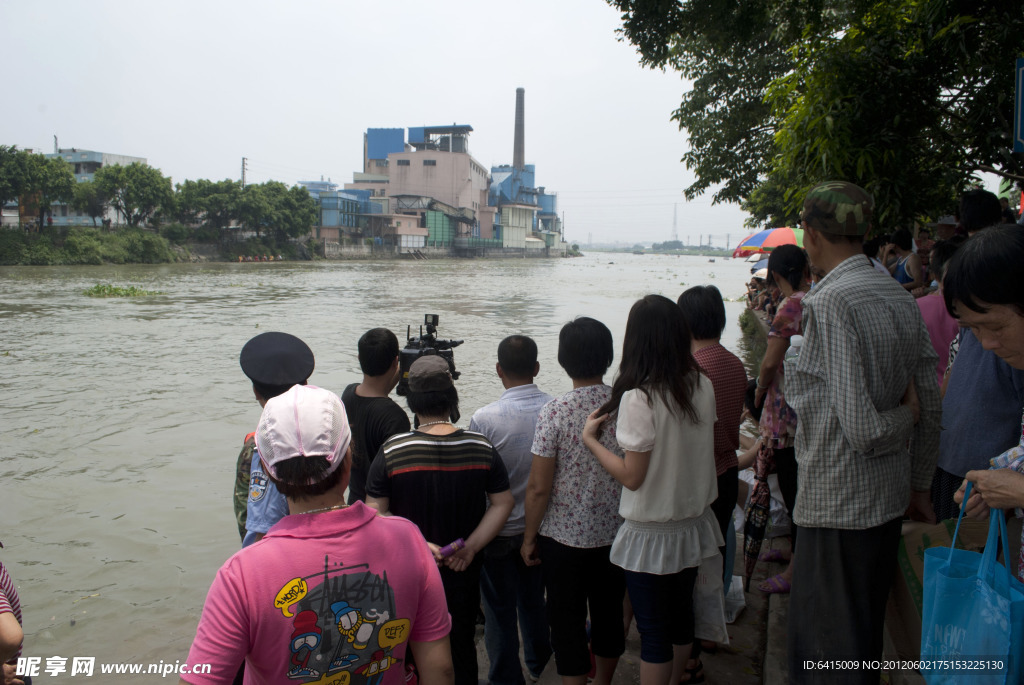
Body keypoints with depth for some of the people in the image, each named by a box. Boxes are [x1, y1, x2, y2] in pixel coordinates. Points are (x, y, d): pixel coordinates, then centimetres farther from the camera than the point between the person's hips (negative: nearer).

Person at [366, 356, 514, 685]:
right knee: (461, 646, 21)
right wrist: (470, 548, -9)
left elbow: (375, 512, -15)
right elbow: (503, 503, -5)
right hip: (464, 572, 2)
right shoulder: (482, 447, -9)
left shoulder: (391, 451, -15)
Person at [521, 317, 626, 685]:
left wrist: (529, 537, -3)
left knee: (567, 624, 11)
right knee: (610, 614, 21)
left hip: (565, 537, -4)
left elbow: (539, 487, -17)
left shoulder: (554, 411, -18)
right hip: (616, 533, 4)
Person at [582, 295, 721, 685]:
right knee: (680, 612, 25)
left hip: (652, 535, -7)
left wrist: (591, 440, -10)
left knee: (653, 631, 9)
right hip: (693, 524, 7)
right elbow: (703, 449, 7)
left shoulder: (639, 398, -24)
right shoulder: (702, 386, -5)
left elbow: (632, 476, -20)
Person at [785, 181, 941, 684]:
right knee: (866, 633, 25)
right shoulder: (901, 297, 5)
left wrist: (903, 418, -3)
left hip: (839, 500, -8)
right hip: (891, 495, 8)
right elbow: (930, 407, 10)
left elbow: (861, 429, -24)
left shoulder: (829, 303, -20)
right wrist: (919, 485, 20)